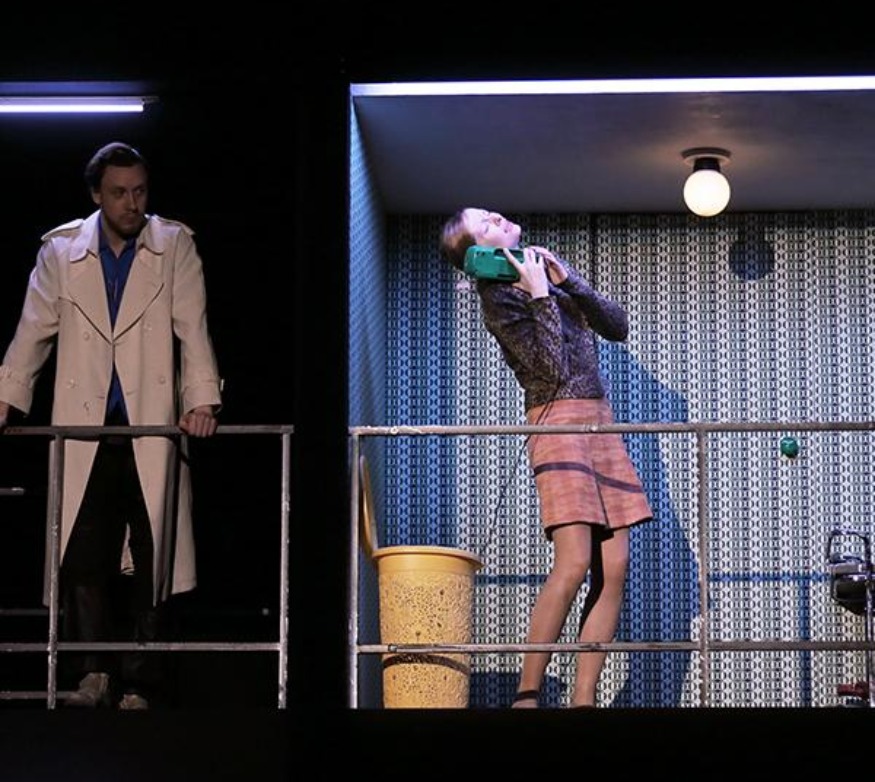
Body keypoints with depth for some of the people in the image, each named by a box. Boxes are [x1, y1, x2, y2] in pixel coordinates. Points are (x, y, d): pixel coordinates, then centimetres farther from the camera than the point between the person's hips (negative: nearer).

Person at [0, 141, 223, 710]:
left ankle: (138, 687, 2)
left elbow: (193, 329, 0)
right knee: (81, 555, -9)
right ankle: (93, 674, -4)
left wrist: (202, 400, -11)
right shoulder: (61, 251, 9)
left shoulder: (174, 247, 6)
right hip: (84, 427, 1)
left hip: (152, 427, -1)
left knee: (148, 560, -2)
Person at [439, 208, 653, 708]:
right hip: (559, 422, -7)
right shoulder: (498, 296, -6)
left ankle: (584, 700, -3)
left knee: (614, 568, -2)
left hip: (600, 423, 7)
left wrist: (568, 282, 0)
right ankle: (527, 695, -14)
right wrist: (541, 296, -13)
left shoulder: (548, 265, 16)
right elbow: (553, 369, -14)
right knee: (575, 564, -20)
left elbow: (618, 325, 12)